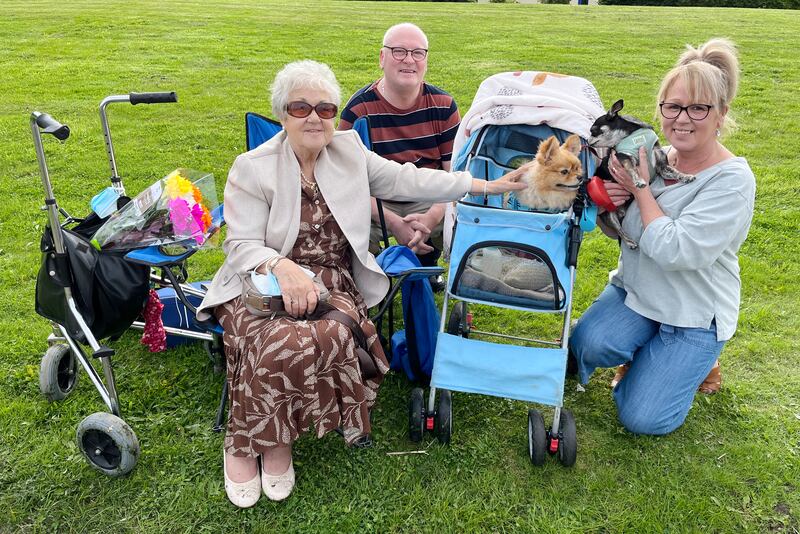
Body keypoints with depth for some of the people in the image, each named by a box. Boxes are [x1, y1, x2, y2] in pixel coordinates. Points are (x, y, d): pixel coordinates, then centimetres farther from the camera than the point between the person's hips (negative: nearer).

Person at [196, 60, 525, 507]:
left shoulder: (349, 150, 8)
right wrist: (283, 267, -30)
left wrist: (484, 185, 1)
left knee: (330, 337, -32)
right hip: (263, 284, -2)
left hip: (331, 284, 3)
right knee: (284, 344, -34)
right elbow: (242, 245, -8)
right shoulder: (253, 168, -3)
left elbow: (406, 181, 6)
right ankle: (243, 444, -7)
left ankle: (278, 440, -7)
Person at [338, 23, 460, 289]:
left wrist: (433, 216, -25)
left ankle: (426, 268, 12)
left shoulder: (443, 105, -2)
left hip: (428, 199, 3)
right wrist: (394, 223, -27)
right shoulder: (358, 109, -11)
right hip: (376, 203, -3)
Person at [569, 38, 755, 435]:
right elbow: (618, 230, 8)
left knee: (641, 418, -5)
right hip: (634, 289, 4)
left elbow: (675, 250, -31)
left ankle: (697, 361, 23)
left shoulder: (732, 180, -20)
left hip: (694, 313, -4)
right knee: (589, 344, -25)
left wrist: (640, 188, -21)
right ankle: (643, 351, 10)